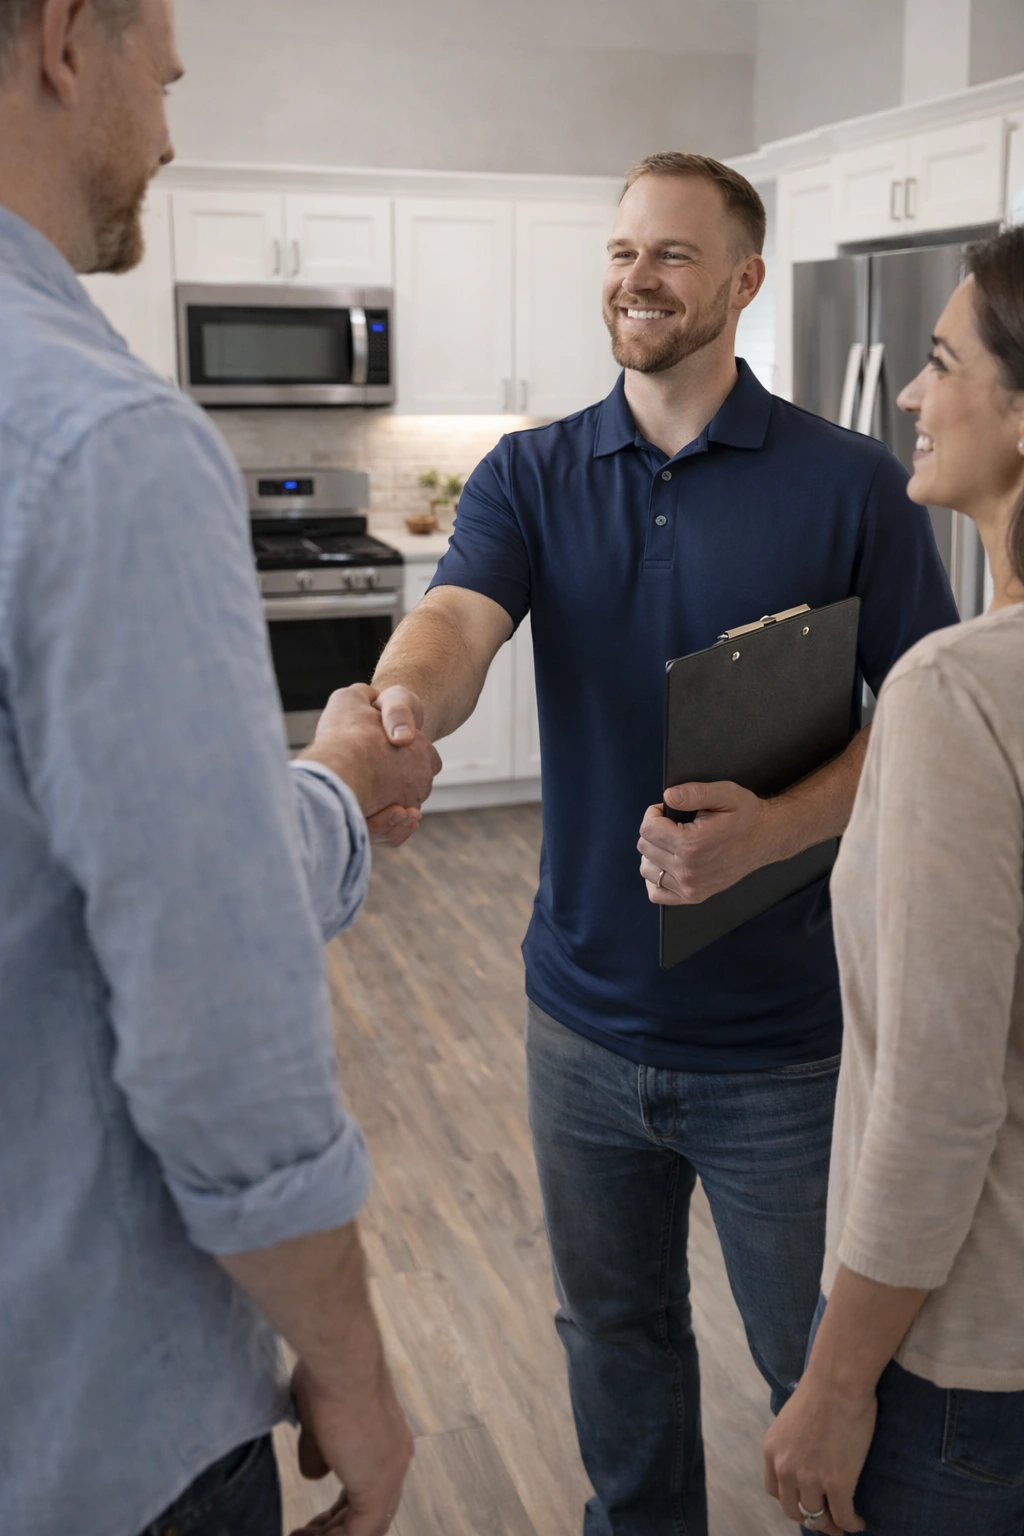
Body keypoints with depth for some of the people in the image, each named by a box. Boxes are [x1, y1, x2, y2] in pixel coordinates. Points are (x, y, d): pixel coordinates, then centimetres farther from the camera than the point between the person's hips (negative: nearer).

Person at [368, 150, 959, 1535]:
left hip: (785, 1033, -3)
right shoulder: (531, 475, 1)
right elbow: (460, 618, -18)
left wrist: (771, 829, -26)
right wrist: (401, 704, -42)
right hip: (586, 1016, 3)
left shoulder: (849, 484, -7)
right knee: (615, 1331, 23)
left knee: (821, 1366, 15)